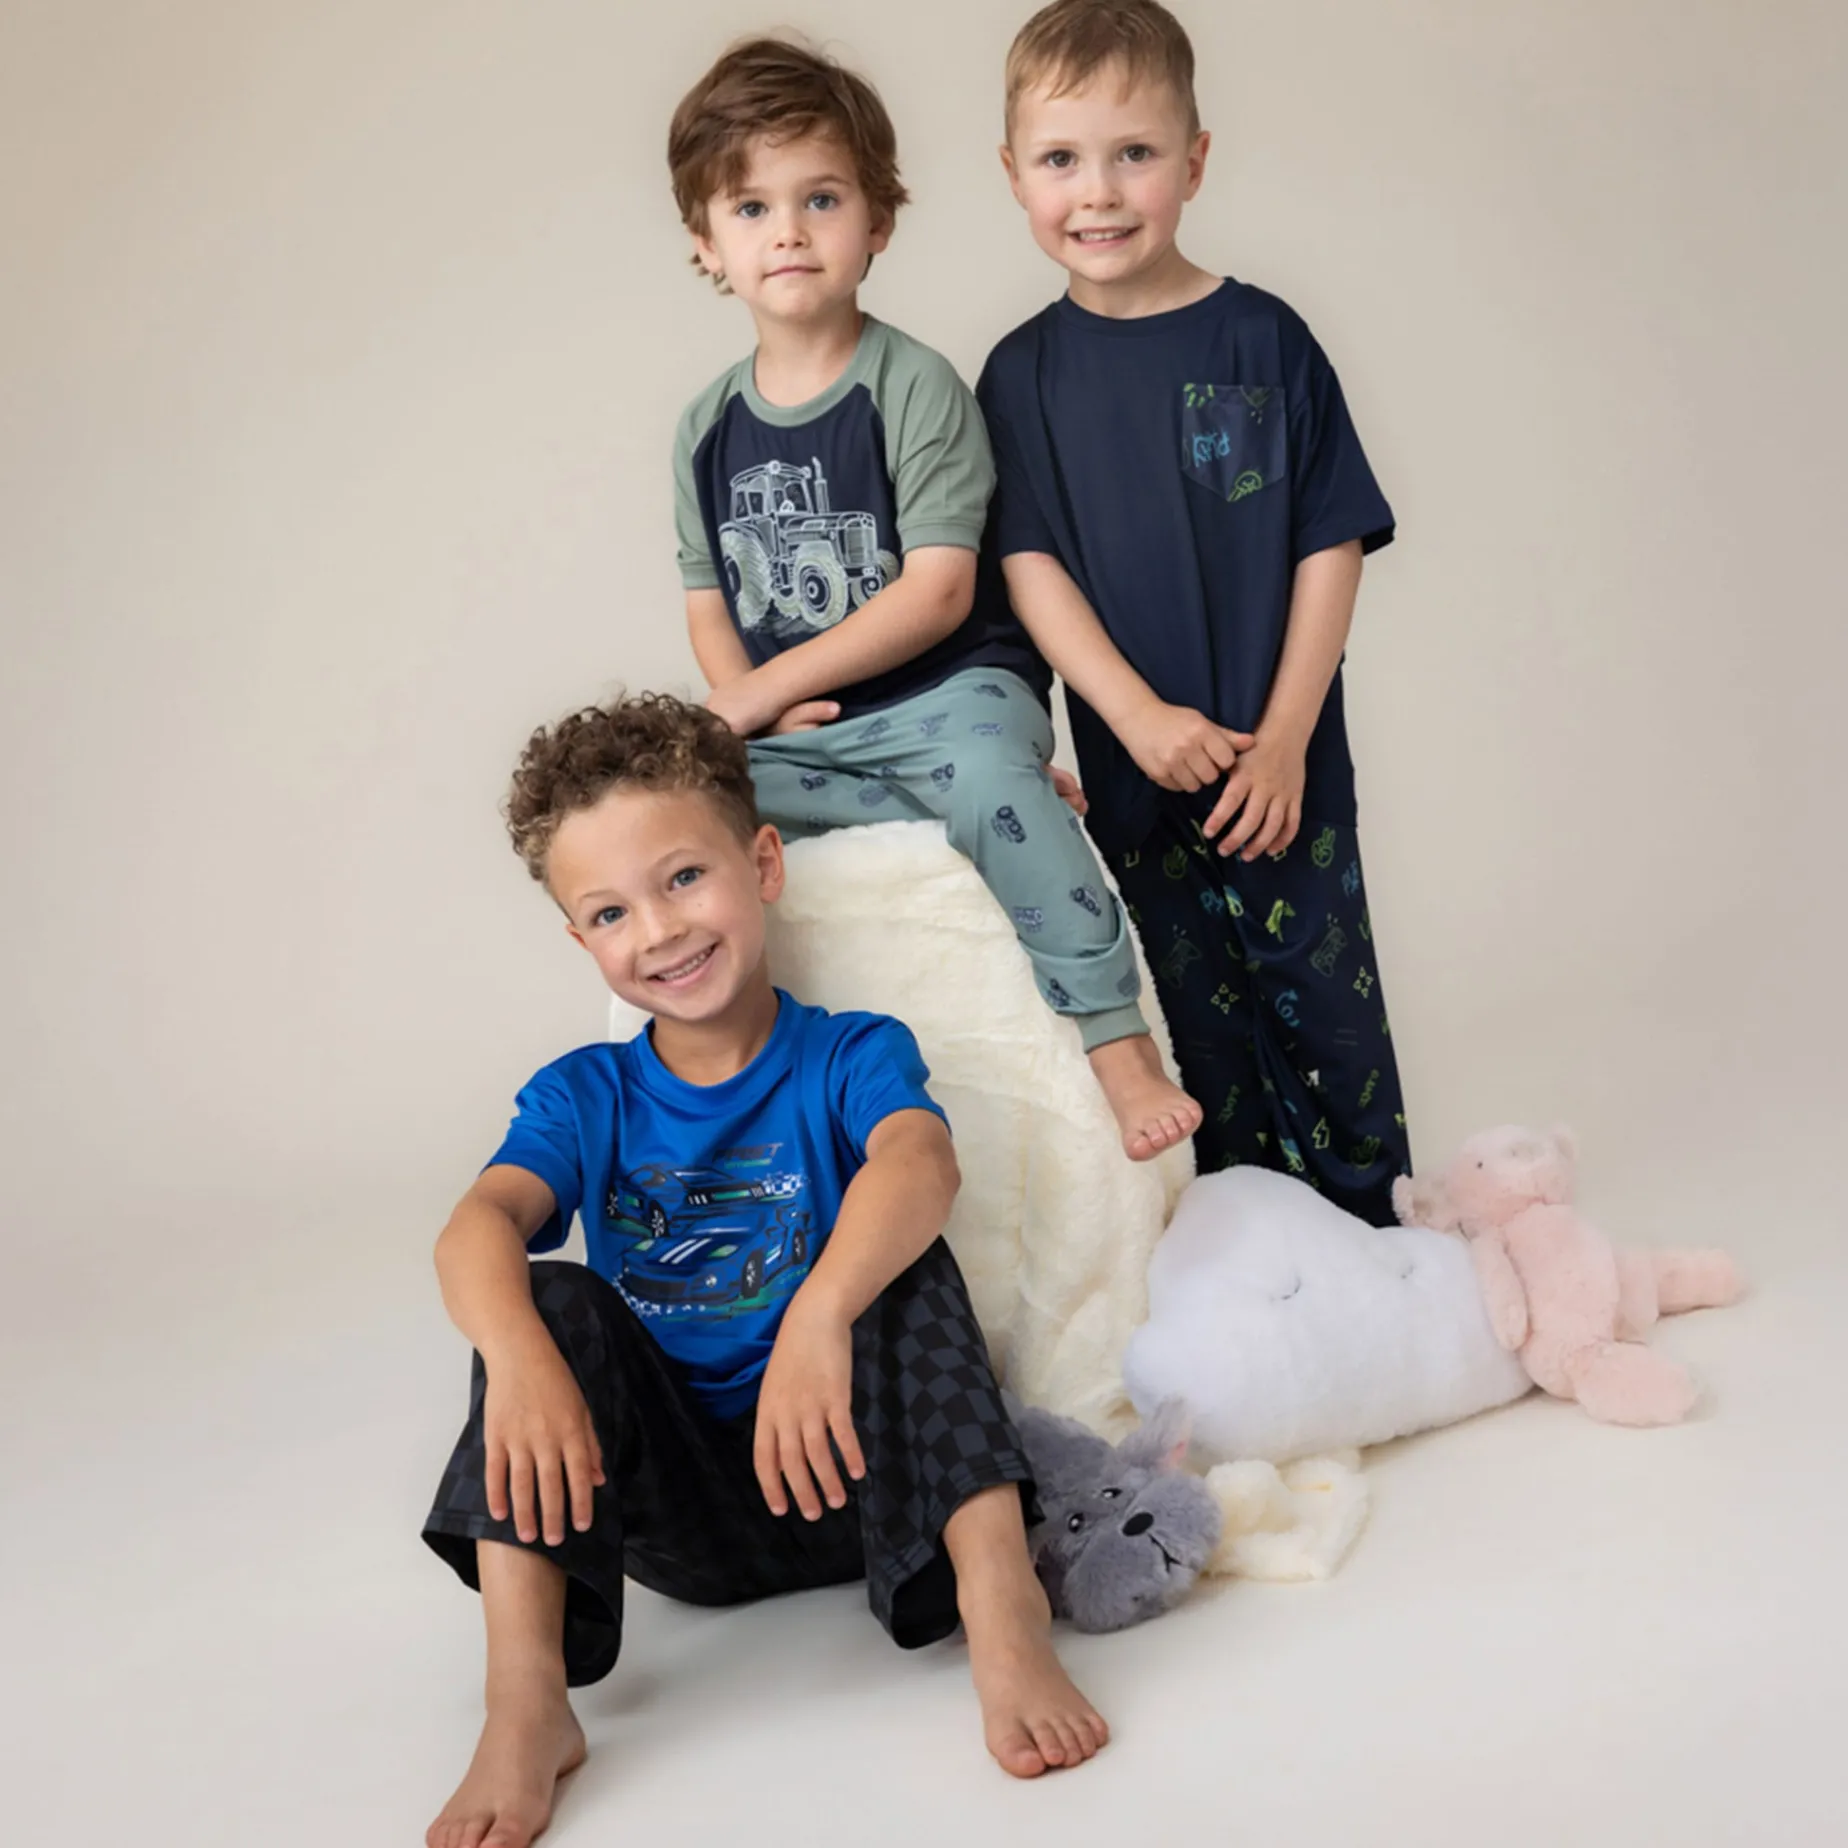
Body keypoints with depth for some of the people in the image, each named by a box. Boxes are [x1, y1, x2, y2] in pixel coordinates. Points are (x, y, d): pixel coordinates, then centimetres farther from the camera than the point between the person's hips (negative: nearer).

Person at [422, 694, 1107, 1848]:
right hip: (673, 1511, 2)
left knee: (899, 1260, -24)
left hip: (839, 1474, -2)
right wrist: (517, 1351, -42)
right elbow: (482, 1222, -18)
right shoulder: (584, 1100, 3)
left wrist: (819, 1318, -49)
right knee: (555, 1302, -21)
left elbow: (919, 1165, -28)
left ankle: (998, 1600, -35)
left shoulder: (851, 1057, -4)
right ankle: (526, 1707, -30)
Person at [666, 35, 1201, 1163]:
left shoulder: (915, 385, -6)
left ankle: (1119, 1041, -26)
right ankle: (1004, 811, -20)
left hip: (945, 691, -5)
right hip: (793, 729, 6)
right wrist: (746, 700, -8)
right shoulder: (709, 426, 11)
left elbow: (937, 592, -13)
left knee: (992, 773, -36)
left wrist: (776, 682, -14)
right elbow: (710, 604, 14)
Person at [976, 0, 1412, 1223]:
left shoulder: (1264, 341, -5)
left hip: (1281, 760, -2)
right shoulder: (1025, 375, 0)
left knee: (1322, 992, 6)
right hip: (1134, 767, 2)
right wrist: (1141, 716, -16)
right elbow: (1029, 565, -4)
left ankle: (1364, 1238, 25)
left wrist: (1284, 740, -11)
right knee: (1195, 1011, 14)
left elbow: (1332, 546, -5)